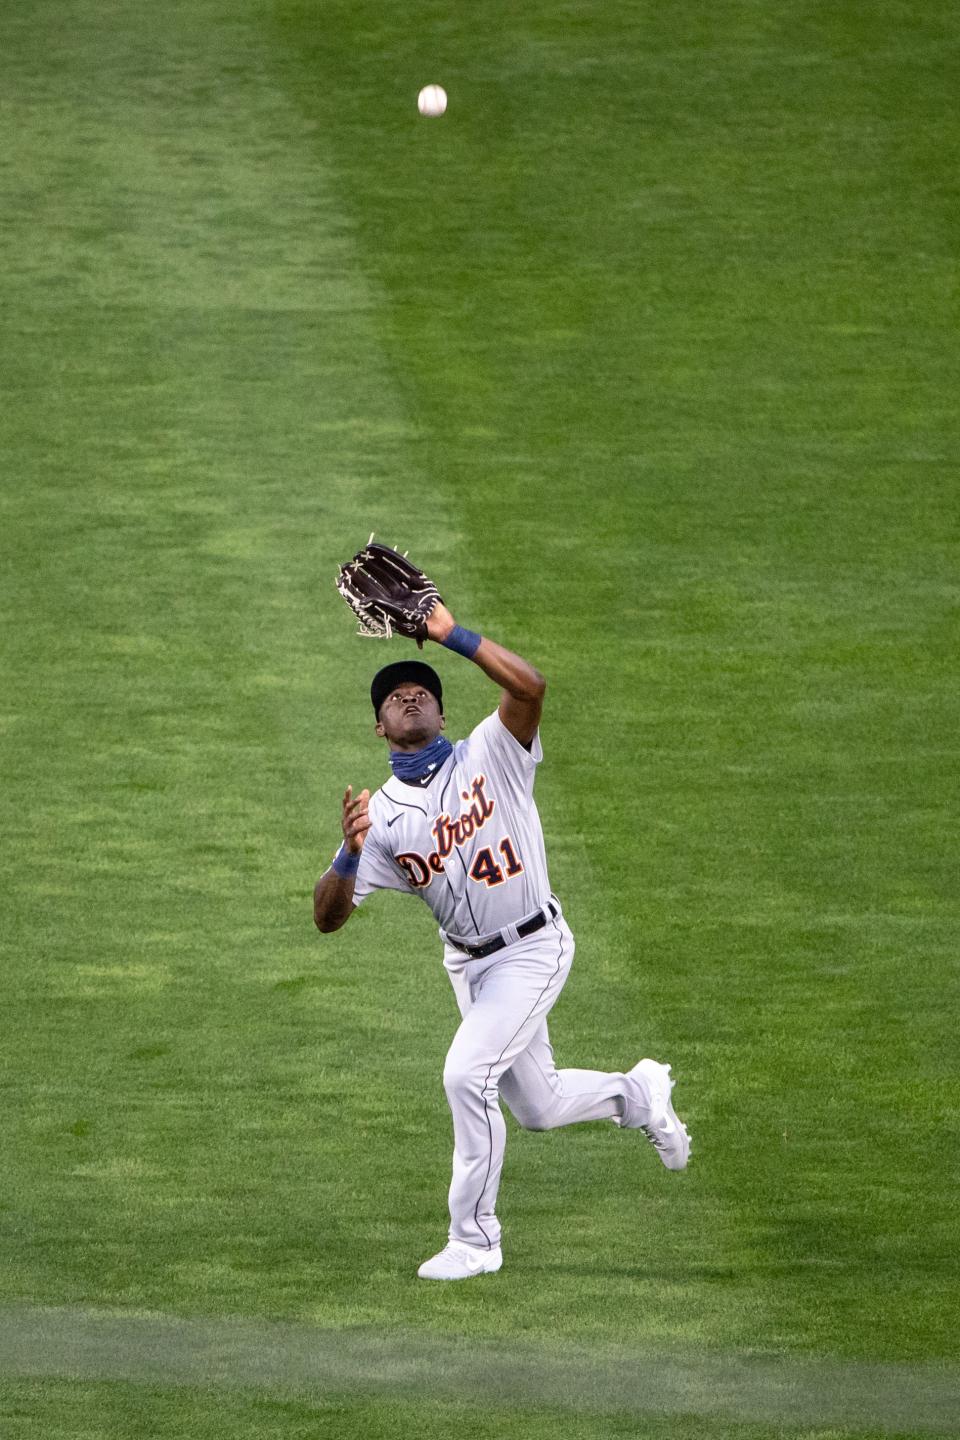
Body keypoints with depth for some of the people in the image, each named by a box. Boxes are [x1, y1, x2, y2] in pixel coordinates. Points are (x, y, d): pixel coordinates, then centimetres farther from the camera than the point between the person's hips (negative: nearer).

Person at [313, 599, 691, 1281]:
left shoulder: (490, 756, -11)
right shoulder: (382, 815, -3)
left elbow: (531, 686, -31)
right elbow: (329, 915, -10)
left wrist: (453, 635, -34)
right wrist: (351, 853, -30)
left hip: (533, 949, -6)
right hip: (468, 963, 6)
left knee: (467, 1074, -20)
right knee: (538, 1107, 16)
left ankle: (474, 1240, -8)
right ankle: (637, 1092, 47)